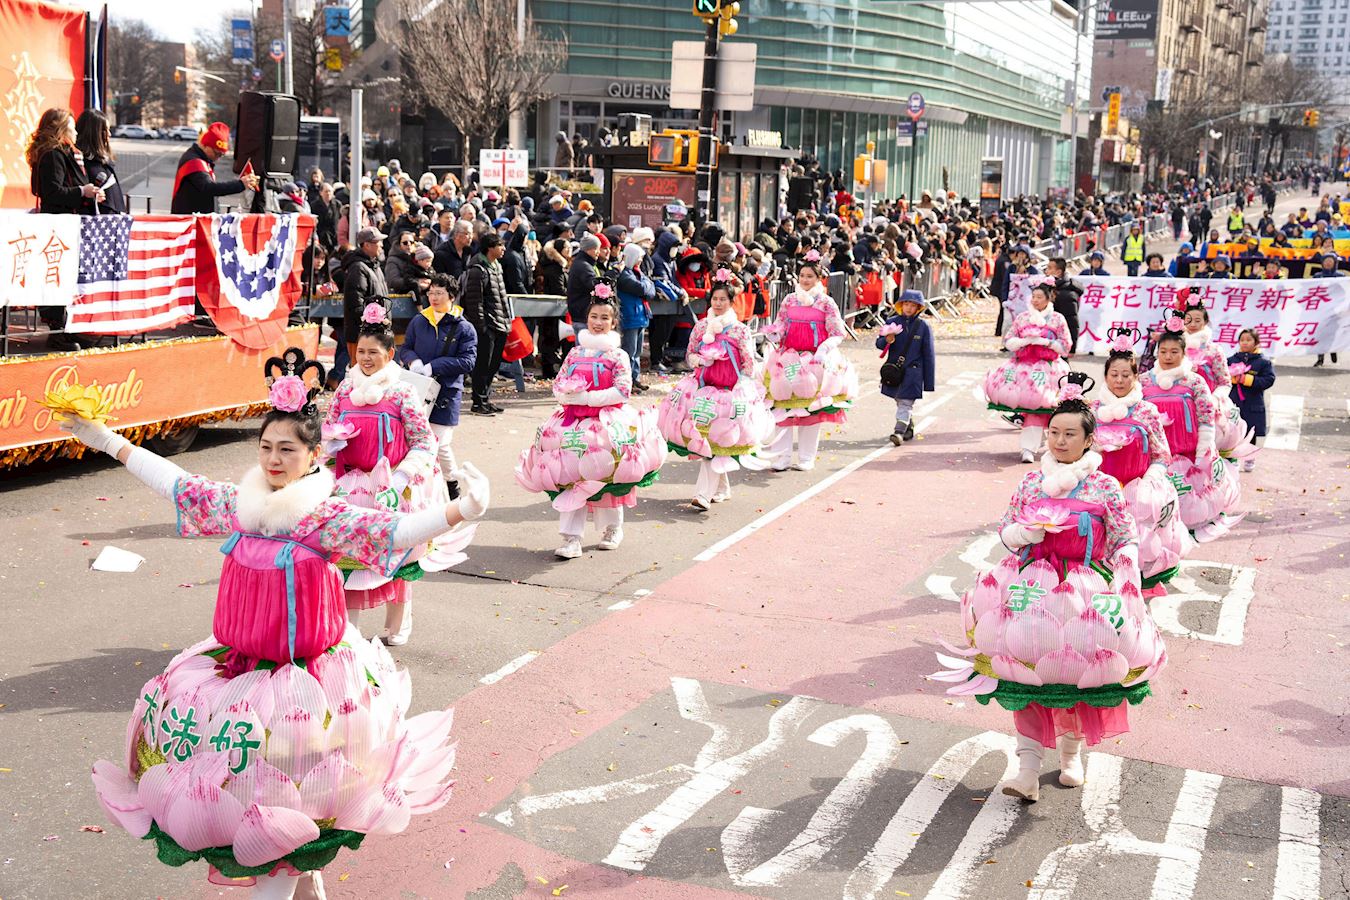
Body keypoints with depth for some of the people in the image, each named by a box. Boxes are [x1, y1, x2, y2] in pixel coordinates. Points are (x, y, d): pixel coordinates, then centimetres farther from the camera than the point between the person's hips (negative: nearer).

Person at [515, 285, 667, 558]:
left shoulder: (618, 356, -1)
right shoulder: (575, 353, 12)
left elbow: (622, 391, -11)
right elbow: (558, 386, 13)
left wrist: (586, 396, -15)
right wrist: (568, 395, -11)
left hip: (608, 425, -3)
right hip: (574, 423, 3)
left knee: (605, 477, 3)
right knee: (571, 480, -4)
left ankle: (614, 528, 27)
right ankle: (571, 538, -3)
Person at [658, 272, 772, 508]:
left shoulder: (740, 330, -4)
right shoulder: (701, 326, 6)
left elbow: (749, 365, -1)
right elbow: (690, 355, 15)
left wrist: (740, 388, -7)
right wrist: (700, 360, -6)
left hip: (729, 391, -4)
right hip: (703, 388, 4)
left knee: (716, 442, -10)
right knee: (704, 441, 6)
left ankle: (704, 494, -11)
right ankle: (722, 489, 21)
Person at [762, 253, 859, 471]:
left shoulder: (826, 302, 1)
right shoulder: (789, 300, 10)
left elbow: (837, 334, 0)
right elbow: (779, 325, 18)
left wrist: (824, 349, -16)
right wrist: (775, 335, -5)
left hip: (815, 360, -2)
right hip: (788, 359, 2)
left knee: (812, 410, 2)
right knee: (783, 408, -3)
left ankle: (806, 459, 13)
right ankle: (780, 457, 3)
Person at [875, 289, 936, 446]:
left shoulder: (923, 326, -3)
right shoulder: (892, 322, 3)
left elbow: (929, 354, 0)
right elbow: (879, 343, 6)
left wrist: (929, 382, -2)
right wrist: (887, 340, -19)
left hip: (912, 372, -3)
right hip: (893, 371, 3)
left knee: (905, 403, -11)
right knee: (900, 402, 14)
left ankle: (899, 432, -16)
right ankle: (909, 429, 31)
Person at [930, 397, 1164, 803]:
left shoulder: (1105, 487, 0)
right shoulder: (1031, 482, 8)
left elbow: (1125, 542, 2)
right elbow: (1005, 528, 15)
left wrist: (1125, 587, -8)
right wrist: (1022, 532, -7)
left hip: (1086, 590, -2)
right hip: (1032, 586, 2)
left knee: (1077, 672, 1)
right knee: (1026, 674, -6)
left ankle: (1071, 751, 27)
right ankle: (1028, 768, -5)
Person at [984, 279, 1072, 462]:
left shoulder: (1057, 319, 5)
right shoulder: (1022, 317, 11)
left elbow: (1065, 347, 2)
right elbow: (1008, 342, 6)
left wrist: (1043, 341, -9)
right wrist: (1026, 341, -10)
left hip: (1047, 368, -3)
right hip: (1023, 366, 3)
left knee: (1036, 411, -12)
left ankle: (1029, 449, -14)